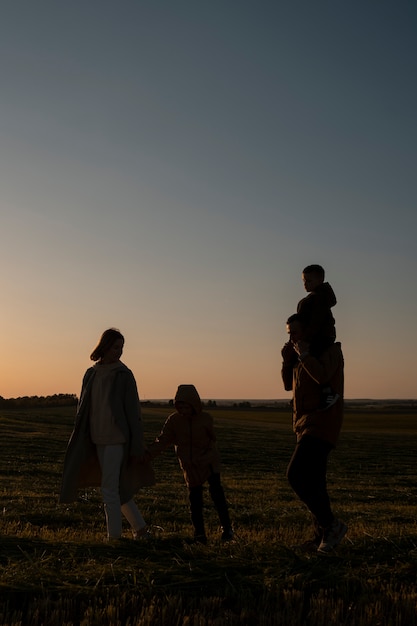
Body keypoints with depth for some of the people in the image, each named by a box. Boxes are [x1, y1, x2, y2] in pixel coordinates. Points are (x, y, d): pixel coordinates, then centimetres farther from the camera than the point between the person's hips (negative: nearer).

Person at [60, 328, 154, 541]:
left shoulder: (124, 375, -8)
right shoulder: (90, 374, 6)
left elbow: (133, 411, -8)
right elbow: (83, 409, 10)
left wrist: (136, 447, -10)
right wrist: (78, 441, 9)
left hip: (117, 438, -6)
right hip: (98, 439, 6)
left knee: (109, 488, -4)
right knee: (116, 487, 13)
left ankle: (114, 535, 10)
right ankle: (140, 528, 25)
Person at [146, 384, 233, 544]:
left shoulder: (205, 418, -10)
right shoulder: (174, 420, -8)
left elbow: (212, 439, 4)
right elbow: (162, 440, -12)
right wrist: (148, 453, -25)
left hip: (209, 462, -1)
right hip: (189, 466, 2)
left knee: (216, 490, -13)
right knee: (195, 498, 4)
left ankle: (226, 527, 0)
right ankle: (199, 533, 18)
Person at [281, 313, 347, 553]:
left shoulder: (330, 350, -7)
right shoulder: (302, 355, 18)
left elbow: (323, 376, -26)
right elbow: (289, 384, 18)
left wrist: (304, 354, -17)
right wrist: (287, 359, 6)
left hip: (321, 424, -9)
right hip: (308, 425, 9)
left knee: (296, 475, -18)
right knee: (313, 481, 10)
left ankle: (331, 525, -7)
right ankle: (323, 534, 18)